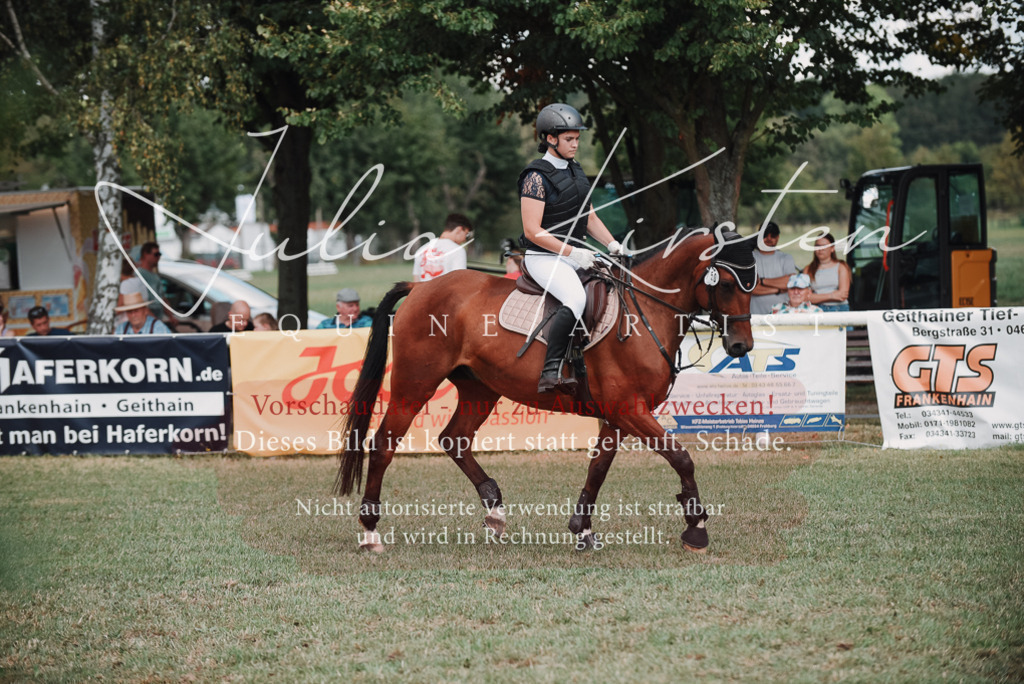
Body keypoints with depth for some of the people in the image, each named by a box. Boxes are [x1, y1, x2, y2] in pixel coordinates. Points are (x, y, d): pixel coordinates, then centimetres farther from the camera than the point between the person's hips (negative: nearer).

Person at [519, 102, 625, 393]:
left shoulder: (575, 171, 14)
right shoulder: (537, 177, -12)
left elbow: (589, 217, 22)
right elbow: (532, 231, -18)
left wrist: (612, 244, 6)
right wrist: (571, 252, -21)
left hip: (576, 254, 9)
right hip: (544, 257, -9)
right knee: (576, 298, -35)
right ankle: (550, 374, -40)